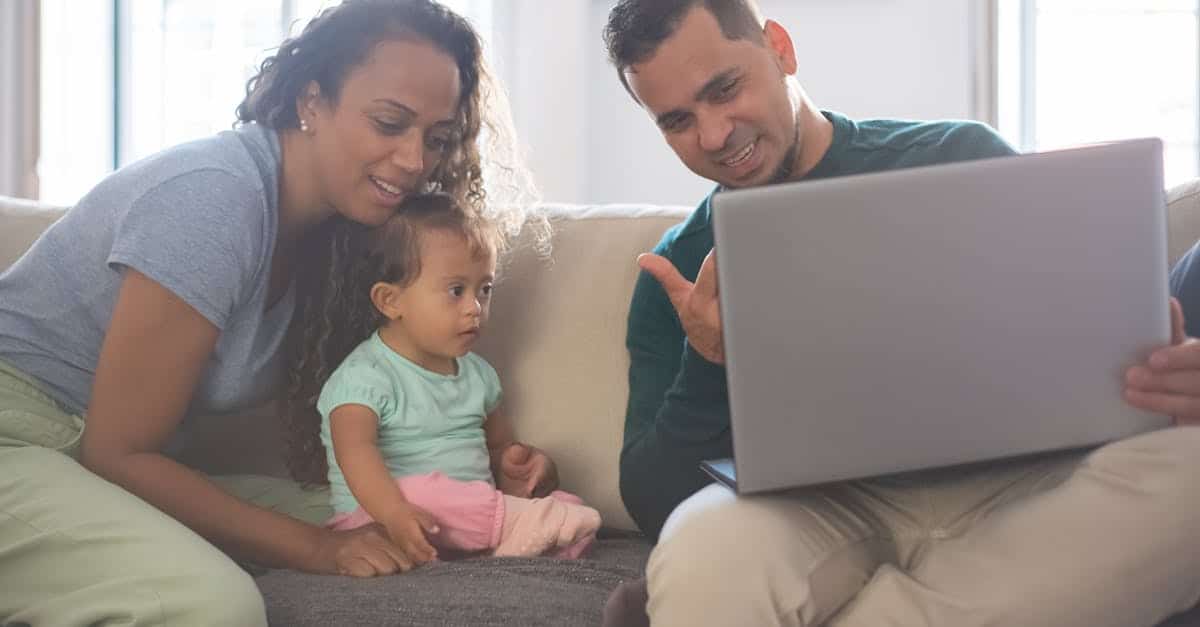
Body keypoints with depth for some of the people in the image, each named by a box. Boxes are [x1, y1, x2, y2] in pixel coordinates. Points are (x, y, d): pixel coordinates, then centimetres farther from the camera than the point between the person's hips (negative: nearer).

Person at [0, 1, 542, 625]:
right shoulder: (217, 196, -22)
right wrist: (314, 546, -20)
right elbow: (119, 453, -20)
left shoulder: (325, 227, 4)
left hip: (134, 467, 9)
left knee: (366, 522, -4)